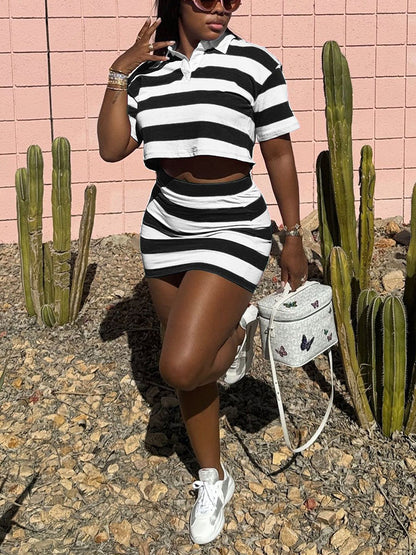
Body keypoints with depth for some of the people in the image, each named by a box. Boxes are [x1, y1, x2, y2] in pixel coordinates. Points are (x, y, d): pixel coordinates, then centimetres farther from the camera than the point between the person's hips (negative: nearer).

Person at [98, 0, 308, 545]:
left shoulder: (254, 62, -9)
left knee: (181, 367, -18)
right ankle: (214, 480, 34)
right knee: (191, 366, 14)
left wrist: (294, 237, 0)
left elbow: (279, 154, -4)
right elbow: (112, 148, -2)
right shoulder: (149, 69, 3)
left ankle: (241, 325, 16)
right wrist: (119, 72, -9)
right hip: (166, 234, 5)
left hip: (233, 233, -5)